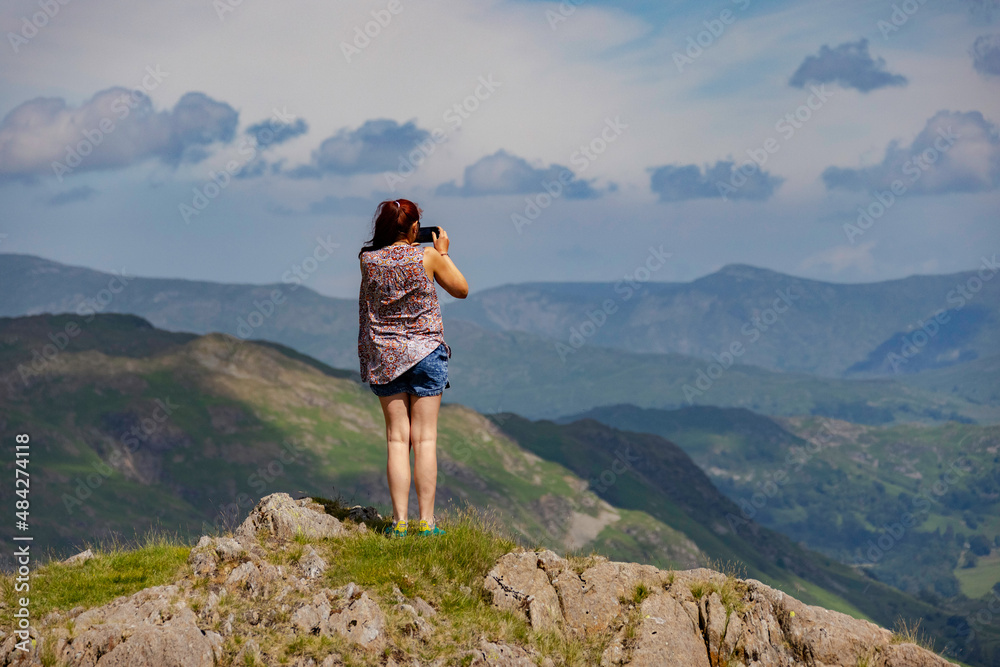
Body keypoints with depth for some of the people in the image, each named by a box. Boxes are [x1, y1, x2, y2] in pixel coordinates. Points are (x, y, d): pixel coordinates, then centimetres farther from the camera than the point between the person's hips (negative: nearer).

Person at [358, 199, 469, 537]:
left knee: (397, 439, 6)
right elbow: (461, 290, 5)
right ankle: (426, 522, 1)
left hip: (383, 356, 2)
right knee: (425, 439, 1)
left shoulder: (368, 260, -3)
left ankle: (399, 521, 1)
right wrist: (443, 253, 13)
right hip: (425, 352, -2)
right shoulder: (428, 256, -9)